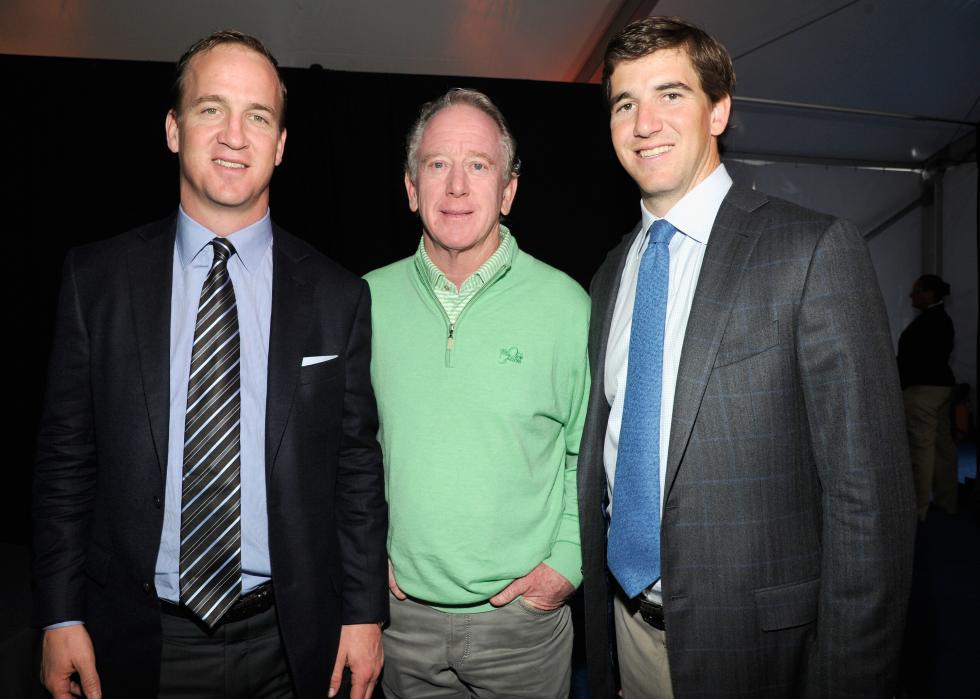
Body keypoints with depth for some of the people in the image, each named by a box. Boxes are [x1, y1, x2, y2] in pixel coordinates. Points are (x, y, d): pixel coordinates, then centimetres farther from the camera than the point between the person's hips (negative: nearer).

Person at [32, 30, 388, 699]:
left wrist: (364, 613, -3)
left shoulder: (338, 297, -5)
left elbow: (358, 468, -3)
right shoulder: (95, 279, -3)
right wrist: (60, 616, -2)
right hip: (137, 642, 1)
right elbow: (66, 459, 1)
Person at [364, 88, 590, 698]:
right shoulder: (367, 301, -5)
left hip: (524, 614, -1)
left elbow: (589, 453, -1)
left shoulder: (565, 304, -9)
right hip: (401, 610, 2)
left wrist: (568, 563, -7)